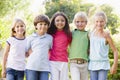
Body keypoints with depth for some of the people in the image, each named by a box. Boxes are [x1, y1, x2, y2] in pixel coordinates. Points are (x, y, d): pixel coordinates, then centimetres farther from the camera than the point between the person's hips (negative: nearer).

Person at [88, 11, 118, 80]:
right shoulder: (91, 34, 2)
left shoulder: (106, 35, -8)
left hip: (103, 65, -3)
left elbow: (115, 51, -5)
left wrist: (115, 65, -10)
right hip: (93, 64, 3)